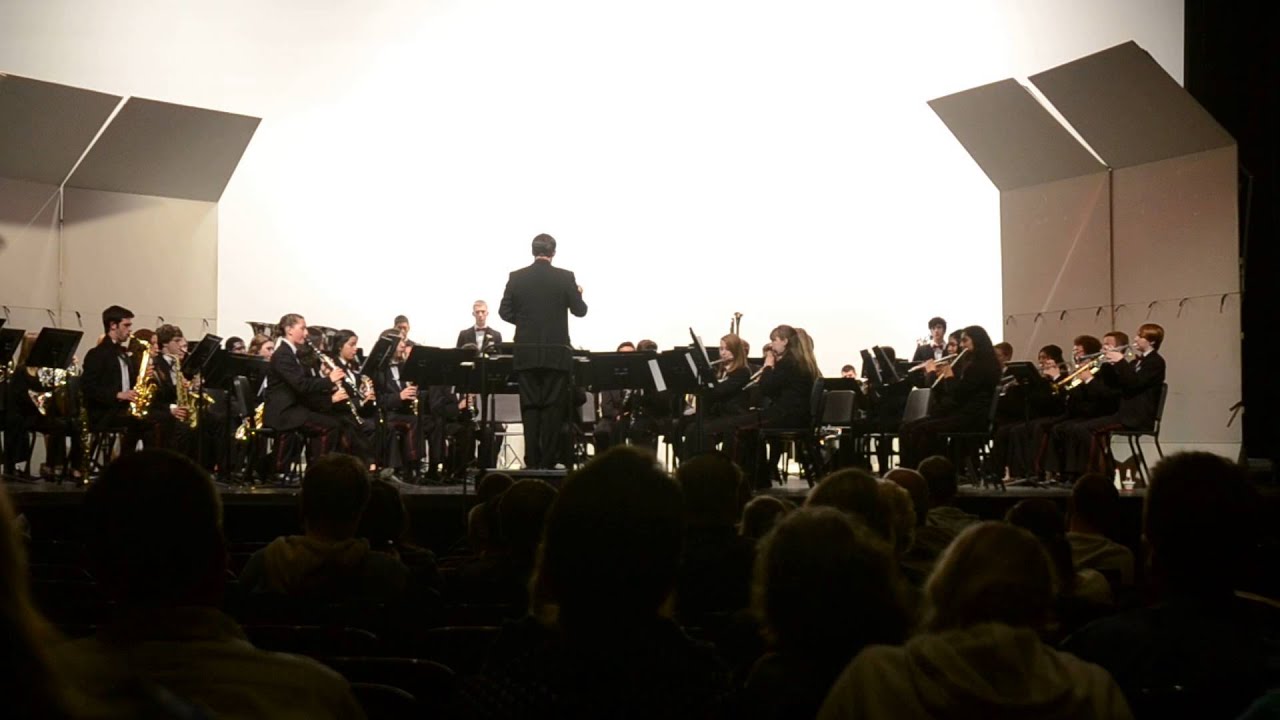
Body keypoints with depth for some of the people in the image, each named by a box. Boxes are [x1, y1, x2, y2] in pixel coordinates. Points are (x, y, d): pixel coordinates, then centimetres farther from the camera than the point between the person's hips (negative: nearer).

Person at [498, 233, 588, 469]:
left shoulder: (516, 277, 0)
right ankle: (548, 461, 3)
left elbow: (504, 311, 2)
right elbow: (580, 311, 0)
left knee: (530, 407, 7)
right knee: (553, 407, 3)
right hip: (556, 353, -2)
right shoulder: (565, 277, -5)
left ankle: (532, 461, 6)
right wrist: (578, 294, 20)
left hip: (526, 353, 2)